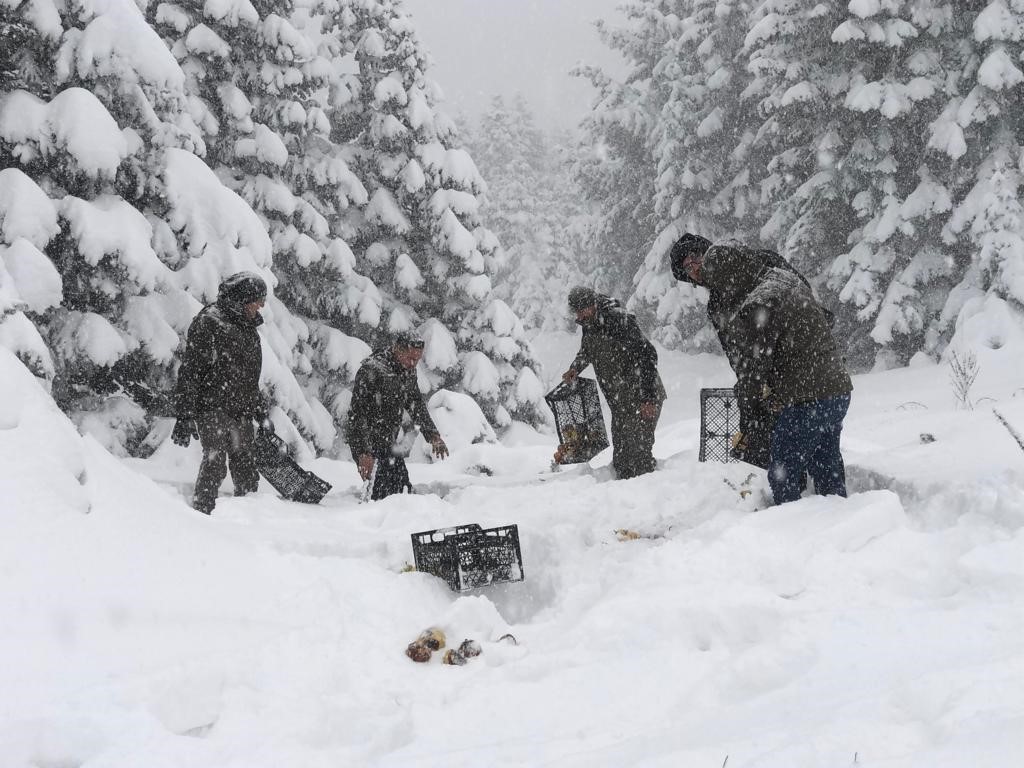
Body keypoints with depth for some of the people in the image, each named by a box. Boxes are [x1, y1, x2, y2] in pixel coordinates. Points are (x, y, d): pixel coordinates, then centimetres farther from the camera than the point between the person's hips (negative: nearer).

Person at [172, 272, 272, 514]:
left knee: (246, 472, 4)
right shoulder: (207, 324, -6)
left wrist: (262, 412, 26)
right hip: (212, 409, -7)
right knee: (215, 463, -17)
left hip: (241, 412, 7)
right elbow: (189, 373, -11)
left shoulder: (249, 330, 19)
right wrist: (184, 417, -17)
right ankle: (202, 513, -12)